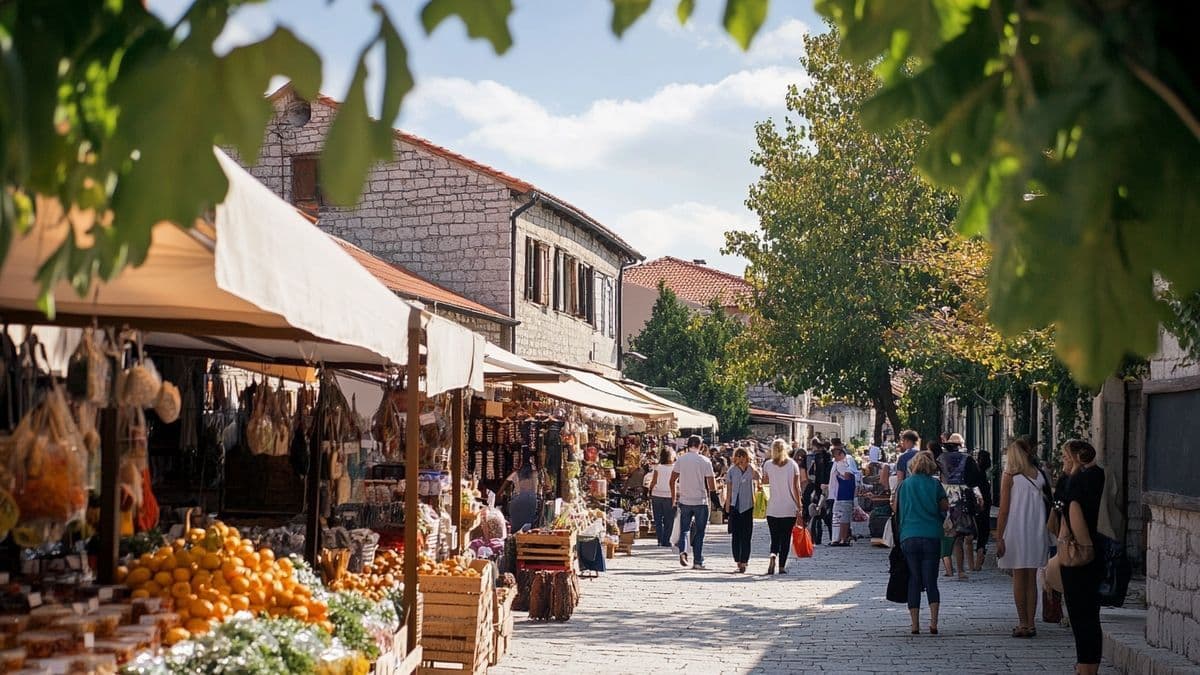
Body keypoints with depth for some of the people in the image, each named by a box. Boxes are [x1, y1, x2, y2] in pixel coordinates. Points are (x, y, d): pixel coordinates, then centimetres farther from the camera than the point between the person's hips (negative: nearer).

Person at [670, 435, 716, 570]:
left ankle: (683, 550, -13)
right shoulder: (705, 461, -6)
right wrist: (709, 489, 16)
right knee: (699, 532, 8)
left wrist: (674, 498, 13)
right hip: (701, 501, -2)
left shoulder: (680, 460, 0)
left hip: (684, 501, 2)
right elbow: (712, 486, -7)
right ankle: (698, 561, 6)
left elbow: (672, 481, 2)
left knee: (684, 529, 13)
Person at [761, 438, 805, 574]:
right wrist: (799, 506, 1)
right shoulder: (793, 464, -3)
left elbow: (764, 481, 16)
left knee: (775, 538, 8)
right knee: (786, 538, 7)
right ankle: (782, 566, 3)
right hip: (789, 508, -1)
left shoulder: (768, 465, -1)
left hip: (773, 508, 1)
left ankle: (773, 555, -20)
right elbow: (796, 488, -3)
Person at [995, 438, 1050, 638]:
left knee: (1018, 579, 2)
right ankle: (1031, 623, 8)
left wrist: (999, 537, -5)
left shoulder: (1009, 476, -6)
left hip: (1016, 532, -4)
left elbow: (1004, 510, -8)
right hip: (1036, 532, 4)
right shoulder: (1038, 475, 6)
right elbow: (1045, 506, 3)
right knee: (1032, 579, 8)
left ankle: (1023, 624, 1)